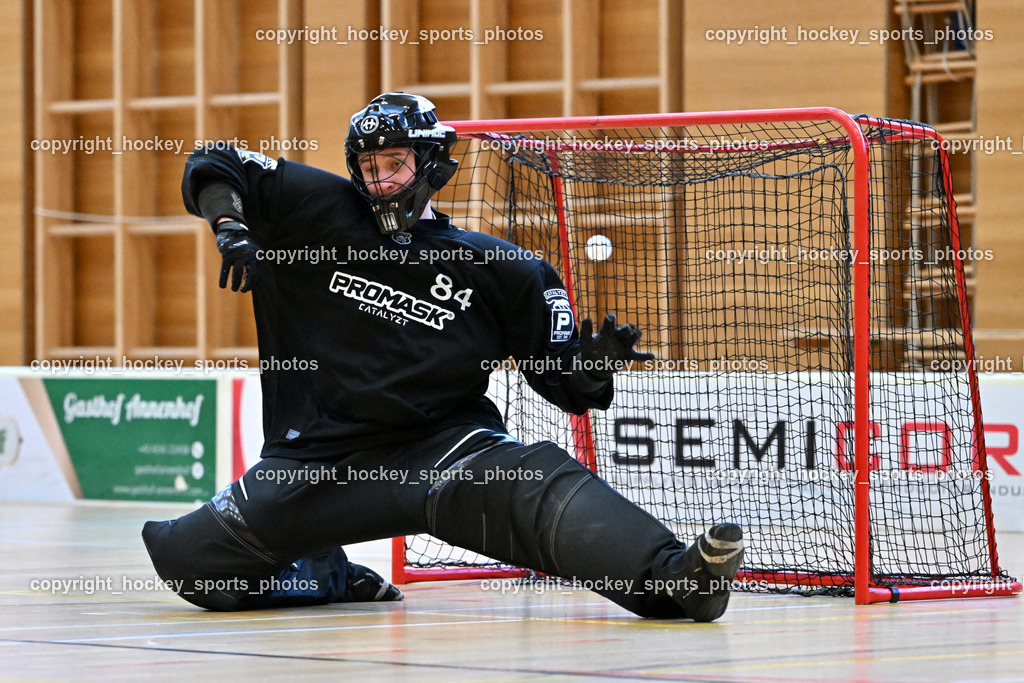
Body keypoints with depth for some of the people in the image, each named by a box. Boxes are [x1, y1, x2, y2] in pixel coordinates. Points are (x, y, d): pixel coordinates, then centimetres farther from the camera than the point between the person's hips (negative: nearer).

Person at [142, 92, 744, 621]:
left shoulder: (501, 270, 4)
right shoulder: (321, 211, 5)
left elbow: (566, 383, 6)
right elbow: (215, 167, 9)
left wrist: (596, 361, -18)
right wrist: (231, 228, -12)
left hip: (441, 445, -2)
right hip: (321, 456, 2)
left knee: (537, 486, -33)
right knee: (190, 562, -5)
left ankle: (668, 577, -52)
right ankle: (328, 576, 20)